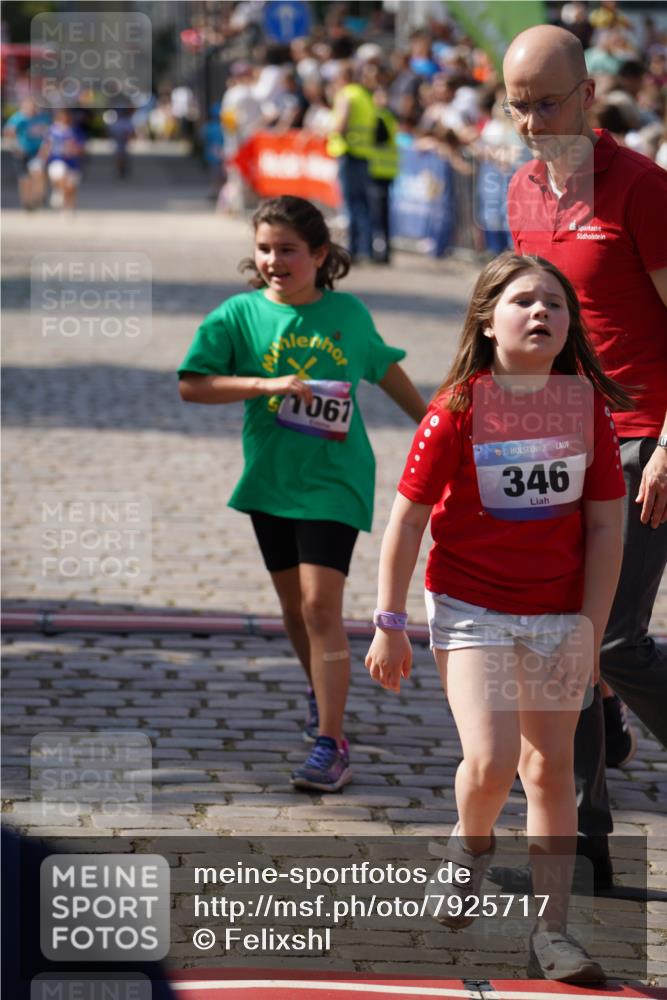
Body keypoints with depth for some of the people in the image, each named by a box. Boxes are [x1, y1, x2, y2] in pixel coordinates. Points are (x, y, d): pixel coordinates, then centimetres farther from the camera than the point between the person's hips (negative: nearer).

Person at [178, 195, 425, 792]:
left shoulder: (348, 314, -1)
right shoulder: (240, 314, -3)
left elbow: (384, 369, 18)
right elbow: (191, 385, -10)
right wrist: (266, 385, -20)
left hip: (334, 480, -3)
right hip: (270, 479, 3)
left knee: (321, 604, -14)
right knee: (294, 605, 16)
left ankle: (331, 746, -14)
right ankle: (324, 694, 44)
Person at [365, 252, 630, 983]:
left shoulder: (585, 403, -2)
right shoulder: (459, 408, -11)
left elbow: (604, 524, 1)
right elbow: (406, 517, -6)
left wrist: (591, 629, -4)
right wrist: (389, 625, -6)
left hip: (559, 614, 3)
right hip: (471, 610, -3)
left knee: (550, 768, 6)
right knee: (492, 759, -14)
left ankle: (551, 934, 13)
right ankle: (471, 847, 20)